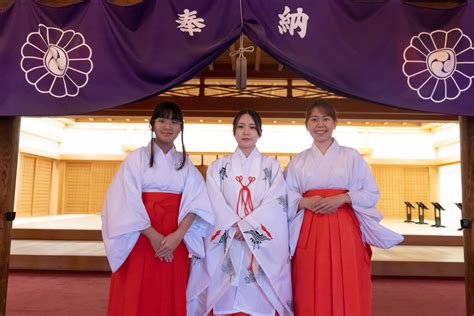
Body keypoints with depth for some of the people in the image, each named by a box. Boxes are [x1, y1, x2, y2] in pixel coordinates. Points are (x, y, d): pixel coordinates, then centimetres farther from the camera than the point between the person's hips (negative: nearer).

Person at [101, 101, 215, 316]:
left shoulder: (185, 164, 10)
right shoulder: (136, 158, 2)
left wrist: (177, 235, -18)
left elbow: (195, 201, -3)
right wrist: (153, 236, -16)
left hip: (175, 242, 2)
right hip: (140, 240, -2)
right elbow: (126, 202, -7)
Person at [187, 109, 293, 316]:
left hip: (263, 247, 0)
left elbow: (276, 204, -4)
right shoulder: (218, 167, 9)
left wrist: (245, 226, -14)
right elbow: (215, 204, -1)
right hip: (225, 245, 1)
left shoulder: (271, 166, 8)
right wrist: (235, 228, -14)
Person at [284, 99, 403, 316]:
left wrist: (342, 198, -12)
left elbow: (371, 193, 4)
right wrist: (305, 202, -13)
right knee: (311, 294, 3)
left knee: (348, 292, 1)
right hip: (309, 232, 1)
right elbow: (286, 198, 6)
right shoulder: (298, 161, 10)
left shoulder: (351, 156, 6)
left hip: (345, 230, 0)